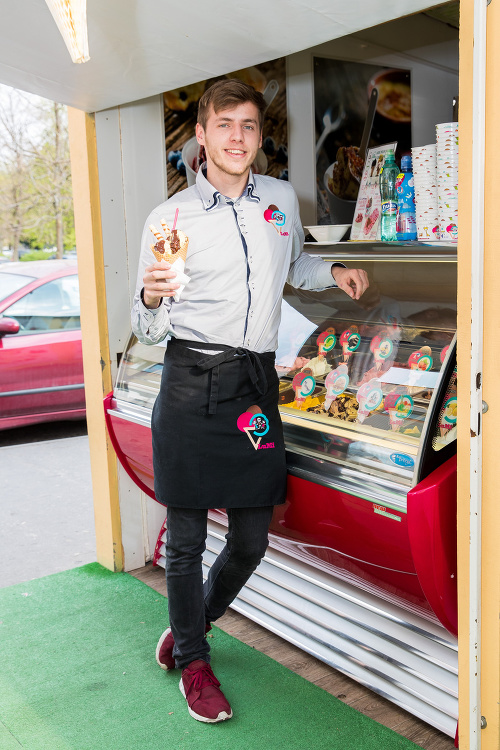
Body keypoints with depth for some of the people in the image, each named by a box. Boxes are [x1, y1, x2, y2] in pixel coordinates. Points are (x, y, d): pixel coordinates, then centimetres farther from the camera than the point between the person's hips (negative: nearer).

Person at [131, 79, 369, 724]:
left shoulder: (282, 199, 12)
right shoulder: (171, 216, 0)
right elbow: (150, 331, 0)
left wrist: (334, 273, 15)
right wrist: (152, 299, -21)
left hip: (255, 384, 4)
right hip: (191, 385, -4)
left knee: (251, 539, 9)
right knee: (186, 536, 4)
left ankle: (190, 624, 37)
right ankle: (192, 660, 27)